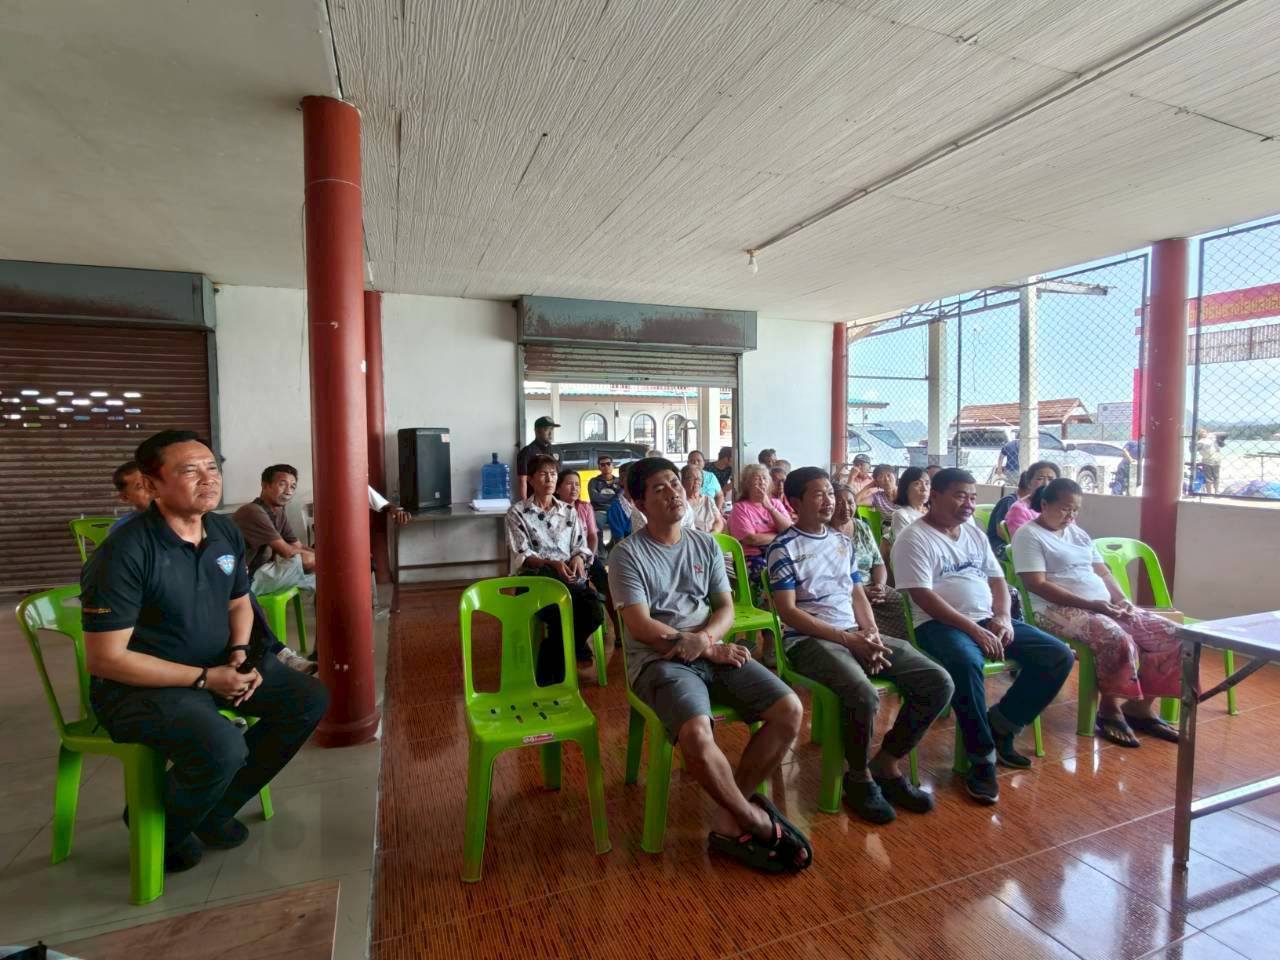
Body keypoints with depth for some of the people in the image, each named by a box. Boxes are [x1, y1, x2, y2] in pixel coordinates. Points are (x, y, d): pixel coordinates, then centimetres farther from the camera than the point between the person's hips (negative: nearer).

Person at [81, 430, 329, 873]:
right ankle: (161, 828, 5)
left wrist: (239, 653, -7)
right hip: (138, 684, -7)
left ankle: (215, 809, 15)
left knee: (309, 699, -1)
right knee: (223, 748, -32)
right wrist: (206, 678, -22)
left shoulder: (226, 532, 0)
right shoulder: (124, 553, -23)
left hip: (217, 667, 7)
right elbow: (106, 659, -21)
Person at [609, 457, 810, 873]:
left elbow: (726, 608, 8)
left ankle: (729, 819, -1)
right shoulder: (628, 554, -5)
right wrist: (710, 650, -13)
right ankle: (758, 822, -3)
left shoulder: (705, 544, 10)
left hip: (714, 651, 6)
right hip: (658, 660, -5)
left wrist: (702, 638, -15)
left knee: (789, 710, -12)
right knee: (697, 734, -33)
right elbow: (640, 627, -12)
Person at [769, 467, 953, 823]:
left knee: (939, 682, -8)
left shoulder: (843, 542, 18)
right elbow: (788, 611, -10)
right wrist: (847, 638, -16)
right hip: (809, 639, -7)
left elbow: (858, 595, 19)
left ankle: (887, 763, 8)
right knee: (864, 695, -34)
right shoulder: (783, 547, -4)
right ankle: (859, 776, -3)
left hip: (856, 635, 7)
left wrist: (872, 633, -2)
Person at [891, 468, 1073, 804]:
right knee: (966, 663, -38)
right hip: (941, 624, -8)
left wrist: (1002, 618, -3)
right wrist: (975, 630, -20)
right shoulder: (914, 539, -8)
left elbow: (997, 580, 18)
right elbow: (923, 597, -16)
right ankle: (982, 758, -18)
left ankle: (1000, 725, 6)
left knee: (1059, 656, -5)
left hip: (989, 621, 8)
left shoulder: (975, 534, 17)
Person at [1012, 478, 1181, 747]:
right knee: (1117, 639, -33)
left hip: (1106, 606, 9)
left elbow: (1103, 573, 19)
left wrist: (1121, 599, -3)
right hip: (1060, 608, -8)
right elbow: (1037, 585, -15)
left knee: (1171, 634, -6)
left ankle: (1139, 706, 4)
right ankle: (1109, 709, -10)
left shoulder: (1078, 533, 20)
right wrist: (1089, 604, -19)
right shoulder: (1028, 534, -6)